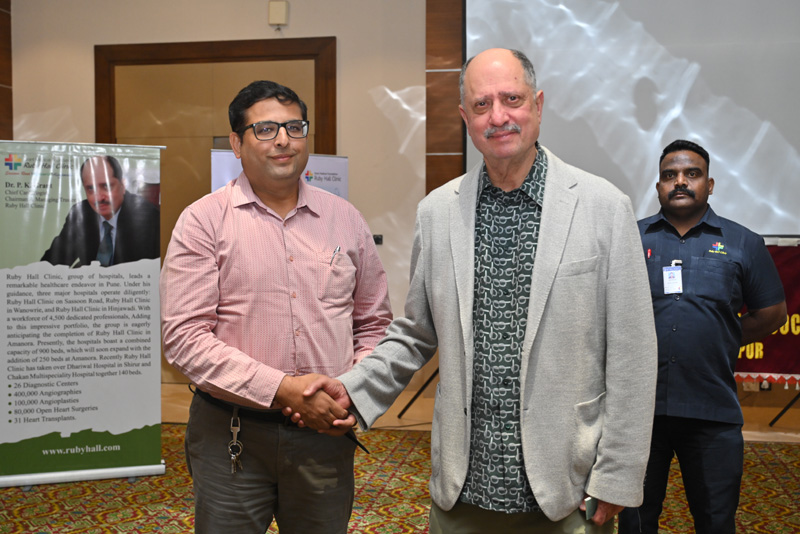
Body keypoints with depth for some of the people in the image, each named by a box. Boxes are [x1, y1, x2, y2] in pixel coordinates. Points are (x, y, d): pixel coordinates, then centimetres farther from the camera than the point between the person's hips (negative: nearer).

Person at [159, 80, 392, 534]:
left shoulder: (345, 219, 7)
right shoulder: (204, 220, -4)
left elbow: (374, 322, 14)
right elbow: (184, 337, -11)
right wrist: (282, 388, -17)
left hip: (326, 431, 3)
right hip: (232, 434, -3)